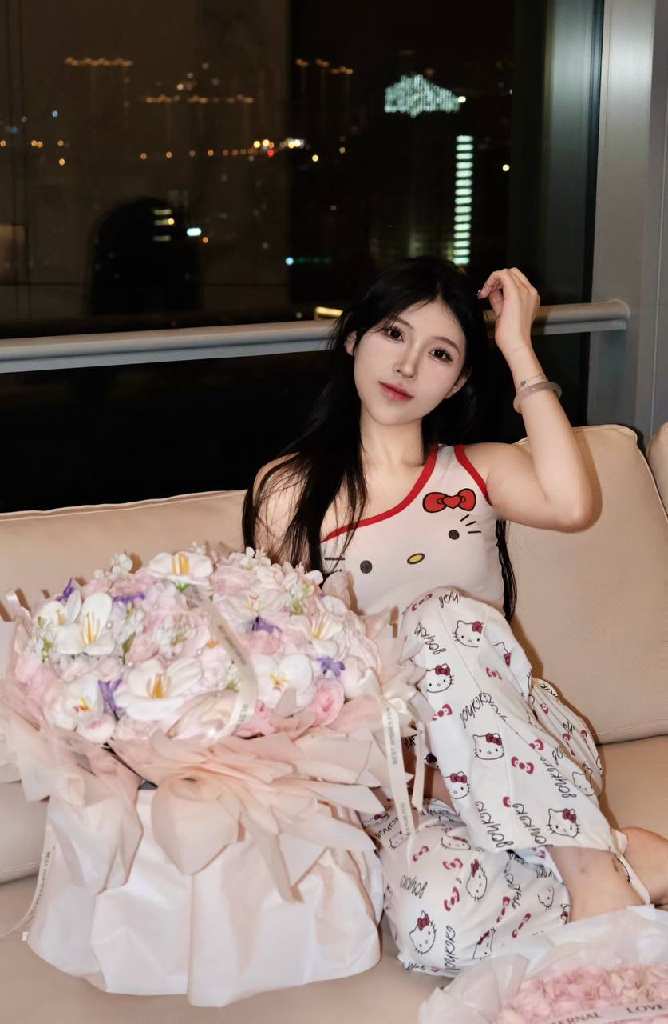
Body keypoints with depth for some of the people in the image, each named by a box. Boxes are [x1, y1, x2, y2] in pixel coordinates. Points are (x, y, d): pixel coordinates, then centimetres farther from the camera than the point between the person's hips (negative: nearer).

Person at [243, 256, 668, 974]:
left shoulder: (477, 471, 13)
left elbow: (571, 505, -12)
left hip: (530, 743, 2)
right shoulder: (290, 491, 7)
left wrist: (518, 346, -4)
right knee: (437, 928, -35)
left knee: (446, 617, -33)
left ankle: (593, 867, -25)